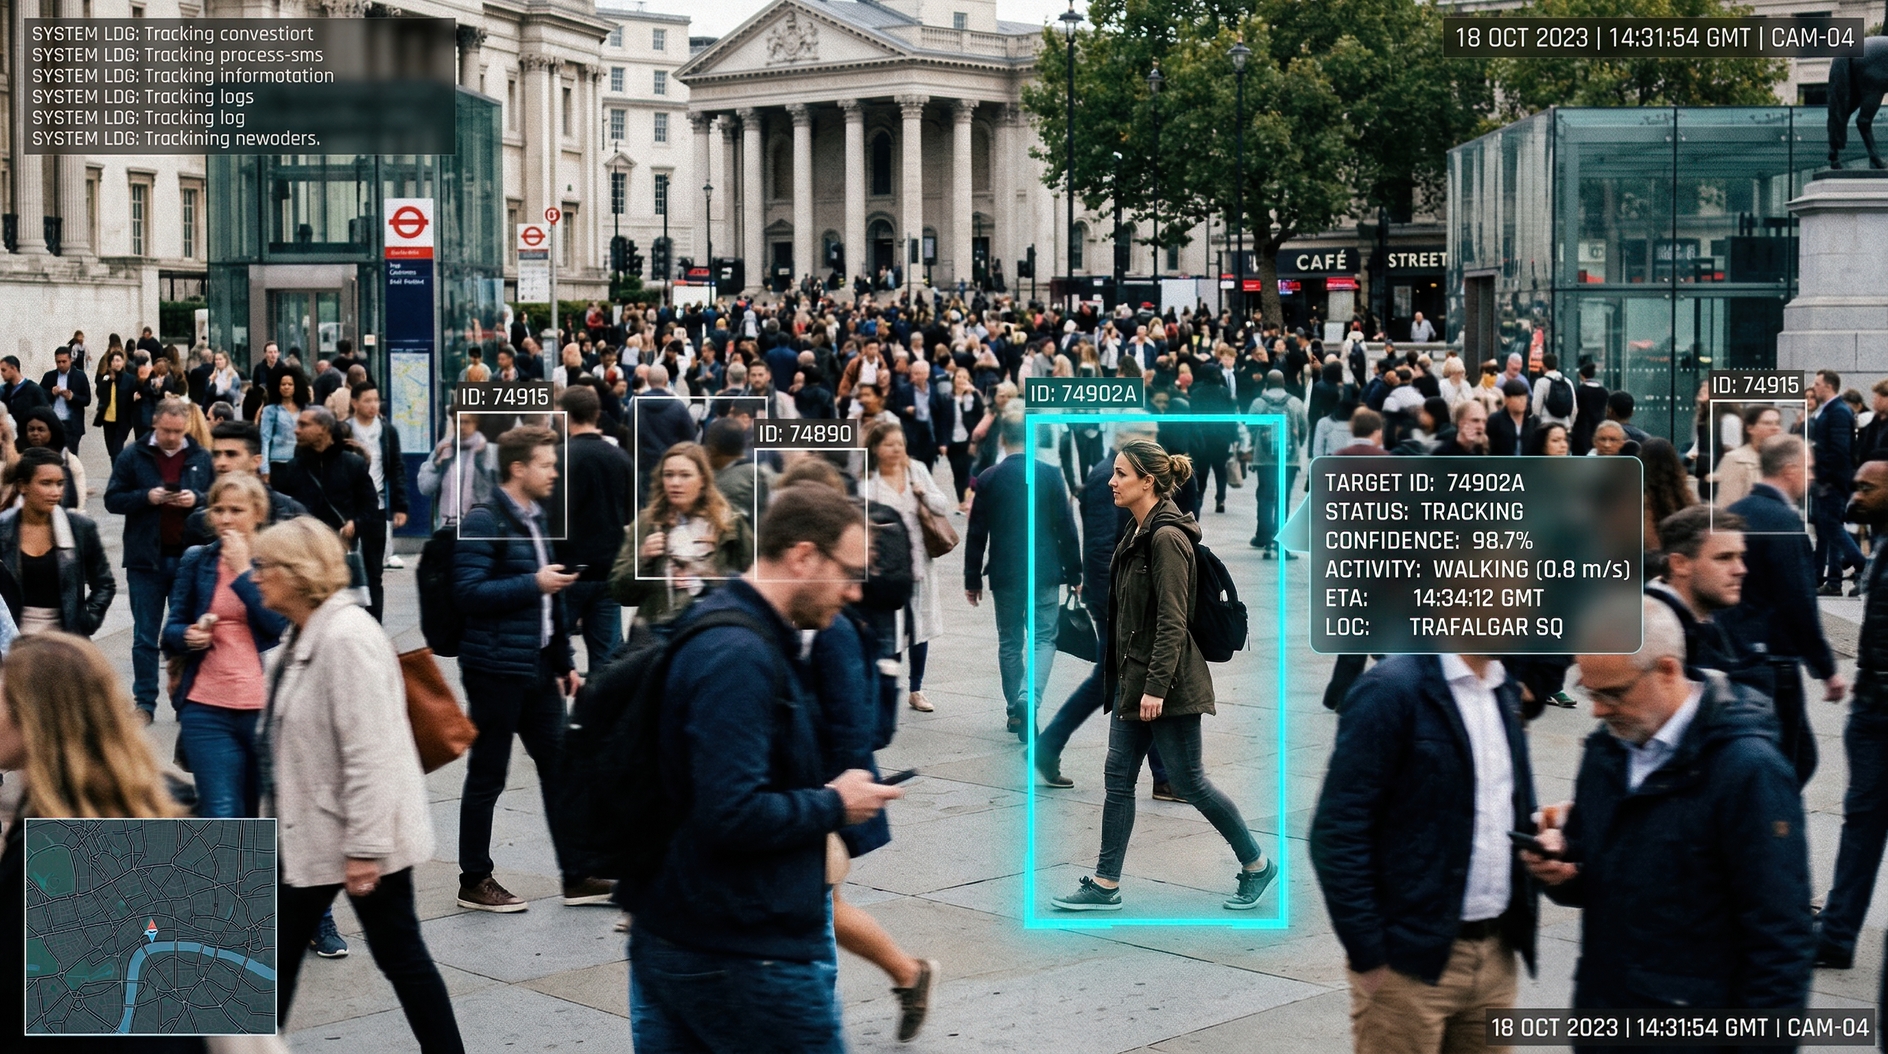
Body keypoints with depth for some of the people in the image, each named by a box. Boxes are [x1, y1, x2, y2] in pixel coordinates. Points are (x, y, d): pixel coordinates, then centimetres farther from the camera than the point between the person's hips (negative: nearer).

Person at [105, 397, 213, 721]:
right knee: (145, 636, 5)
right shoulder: (133, 456, 1)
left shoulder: (201, 458, 4)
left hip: (189, 558, 1)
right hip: (146, 559, -1)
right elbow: (113, 499, 0)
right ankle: (144, 703, 11)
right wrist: (146, 497, -16)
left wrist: (197, 499, -13)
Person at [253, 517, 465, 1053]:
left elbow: (371, 753, -25)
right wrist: (280, 817, 19)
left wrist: (365, 847, -25)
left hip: (360, 836, -10)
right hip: (308, 832, 10)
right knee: (279, 953, 14)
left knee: (399, 956, 3)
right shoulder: (299, 637, 9)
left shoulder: (347, 637, -22)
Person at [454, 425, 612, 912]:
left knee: (558, 767, 10)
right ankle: (474, 881, 14)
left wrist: (565, 662, 19)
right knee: (487, 776, 2)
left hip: (538, 667, 8)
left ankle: (576, 876, 17)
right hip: (496, 667, -8)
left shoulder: (535, 519, 15)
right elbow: (469, 590, -21)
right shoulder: (483, 522, -12)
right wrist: (534, 584, -21)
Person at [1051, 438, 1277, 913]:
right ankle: (1105, 884, 13)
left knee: (1189, 781, 2)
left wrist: (1156, 687, -24)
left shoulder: (1167, 538, -19)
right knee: (1118, 779, 8)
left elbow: (1172, 621, -22)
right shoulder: (1137, 533, 11)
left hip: (1166, 683, -9)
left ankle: (1257, 864, 17)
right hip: (1131, 679, 9)